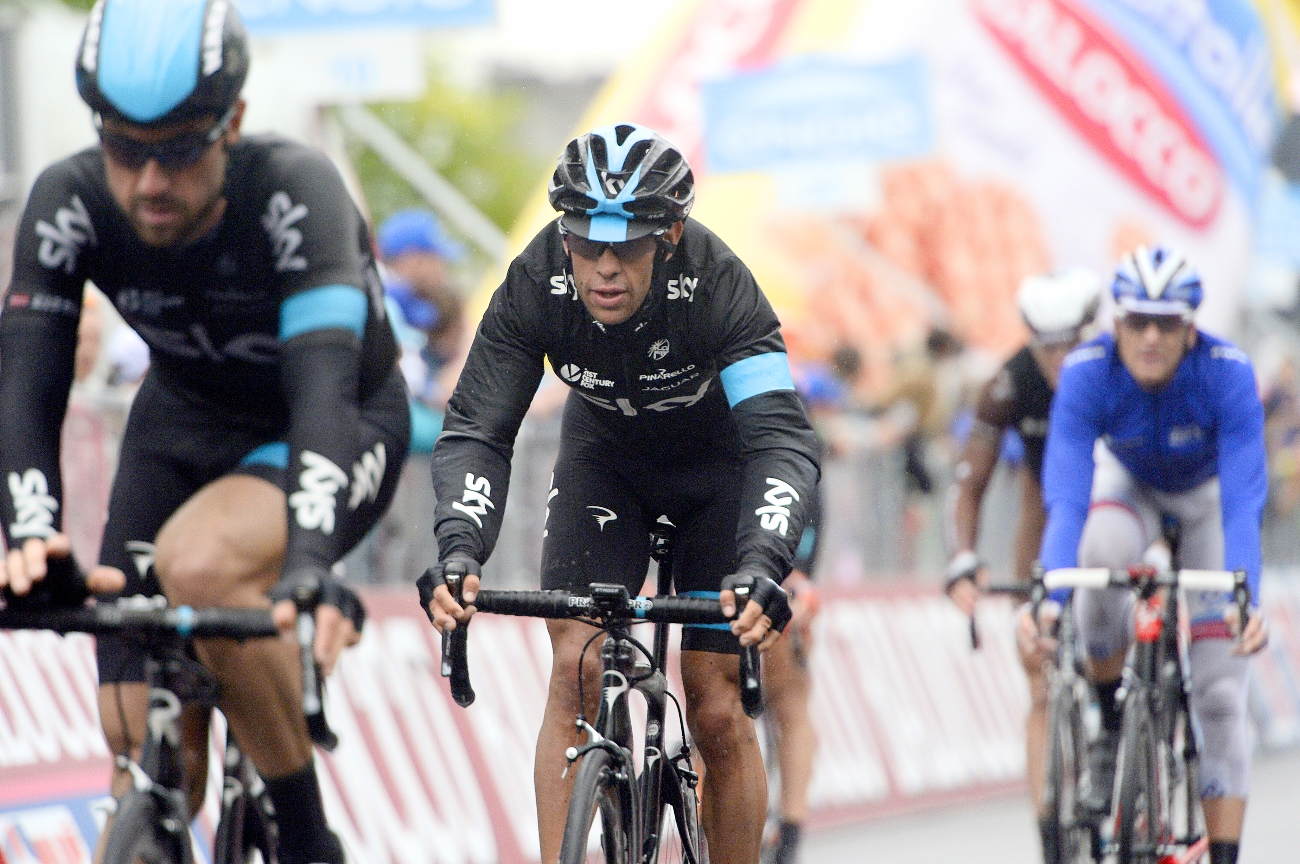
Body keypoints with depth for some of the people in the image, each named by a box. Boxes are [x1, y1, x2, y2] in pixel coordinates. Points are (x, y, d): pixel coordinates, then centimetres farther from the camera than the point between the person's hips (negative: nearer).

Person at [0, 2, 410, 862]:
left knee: (199, 563, -36)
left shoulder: (295, 194, -33)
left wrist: (310, 561, -60)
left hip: (343, 431, -4)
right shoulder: (69, 204, -23)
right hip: (186, 426, 4)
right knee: (152, 773, -5)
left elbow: (324, 392, -44)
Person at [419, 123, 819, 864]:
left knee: (717, 710, -6)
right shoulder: (536, 284, -29)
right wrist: (457, 551, -48)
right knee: (577, 667, -16)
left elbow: (783, 439, -43)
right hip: (605, 455, 2)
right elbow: (476, 430, -30)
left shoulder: (716, 283, -36)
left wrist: (762, 566, -60)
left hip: (719, 460, -2)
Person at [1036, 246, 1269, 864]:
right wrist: (1049, 595, -55)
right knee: (1104, 555, -37)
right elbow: (1066, 497, -40)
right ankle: (1112, 726, -14)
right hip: (1128, 480, 0)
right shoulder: (1087, 374, -34)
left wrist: (1246, 601, -56)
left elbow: (1243, 504, -41)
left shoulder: (1229, 375, -36)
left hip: (1207, 492, 0)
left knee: (1219, 689, -9)